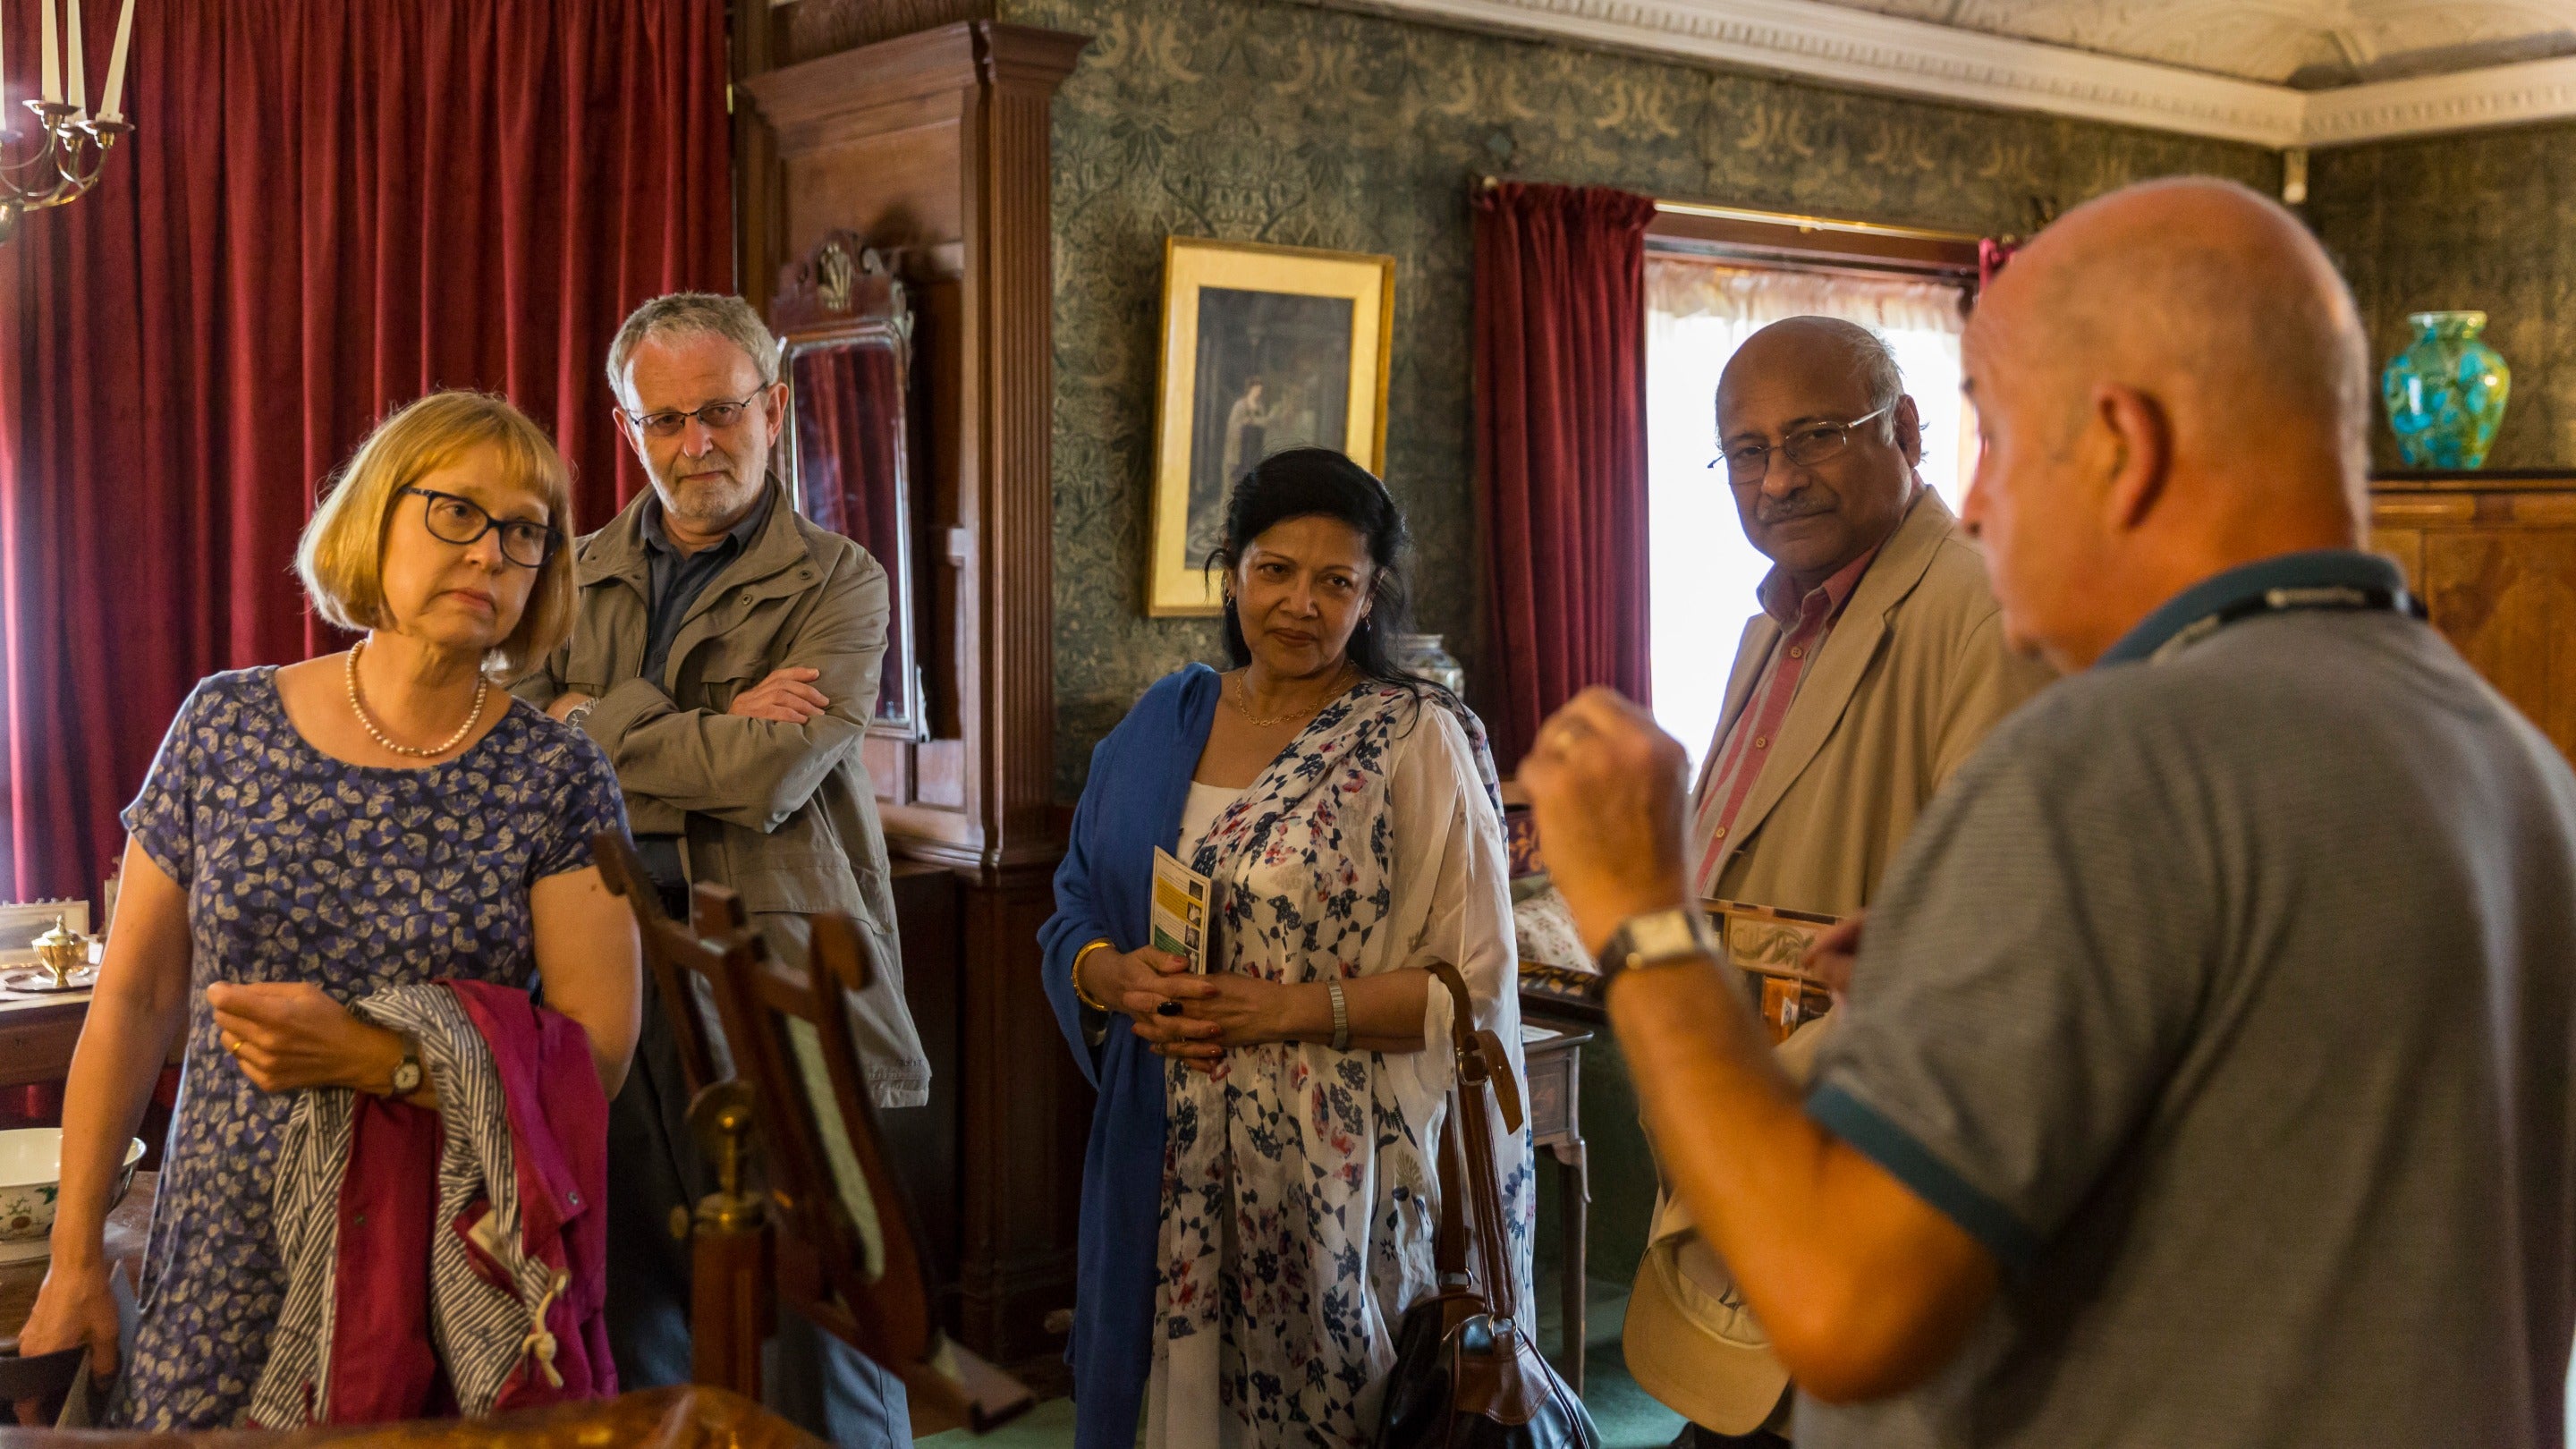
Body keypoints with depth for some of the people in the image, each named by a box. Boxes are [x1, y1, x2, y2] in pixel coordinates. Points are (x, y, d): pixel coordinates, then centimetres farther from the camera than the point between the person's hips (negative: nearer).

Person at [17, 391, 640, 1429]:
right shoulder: (225, 728, 1)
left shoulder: (558, 779, -5)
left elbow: (599, 1053, -9)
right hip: (225, 1267, 2)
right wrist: (75, 1263, 5)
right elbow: (133, 1003, 5)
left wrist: (365, 1060, -20)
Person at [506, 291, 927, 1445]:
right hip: (611, 992, 4)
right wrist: (705, 731, -13)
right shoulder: (576, 577, 12)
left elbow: (768, 773, -16)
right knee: (634, 1335, 14)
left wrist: (593, 723, -4)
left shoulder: (839, 584, 0)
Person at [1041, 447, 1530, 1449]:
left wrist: (1291, 1009, -17)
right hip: (1168, 1162, 4)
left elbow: (1476, 982, -8)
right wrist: (1115, 977, -8)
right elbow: (1075, 914, 13)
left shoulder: (1420, 740, -4)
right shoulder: (1163, 722, 9)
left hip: (1341, 1165, -4)